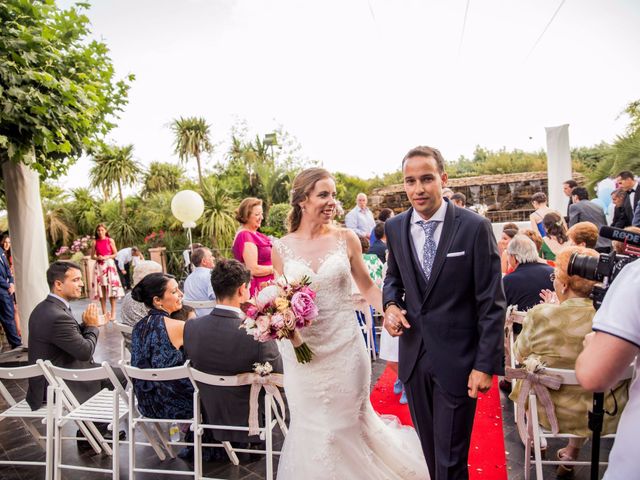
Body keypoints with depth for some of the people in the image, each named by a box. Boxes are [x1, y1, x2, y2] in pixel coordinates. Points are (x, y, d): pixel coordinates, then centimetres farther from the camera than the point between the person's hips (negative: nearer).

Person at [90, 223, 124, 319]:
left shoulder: (110, 240, 3)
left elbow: (115, 254, 3)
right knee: (101, 289, 2)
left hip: (109, 265, -2)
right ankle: (104, 313, 8)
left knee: (111, 288, -6)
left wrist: (107, 257, -13)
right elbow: (92, 256, 11)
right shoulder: (95, 242, 7)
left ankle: (113, 313, -1)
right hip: (99, 266, 2)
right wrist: (97, 258, -10)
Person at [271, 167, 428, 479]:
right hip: (302, 351, 1)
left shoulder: (345, 239, -4)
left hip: (345, 346, 0)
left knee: (350, 422, 14)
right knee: (312, 427, 12)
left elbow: (367, 286, 4)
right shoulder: (281, 248, -2)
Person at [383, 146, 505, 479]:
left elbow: (492, 303, -10)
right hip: (413, 356, 4)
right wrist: (391, 304, -5)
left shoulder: (475, 227, -12)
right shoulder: (394, 227, 1)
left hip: (457, 360, -4)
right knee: (429, 447, 20)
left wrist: (486, 365, -12)